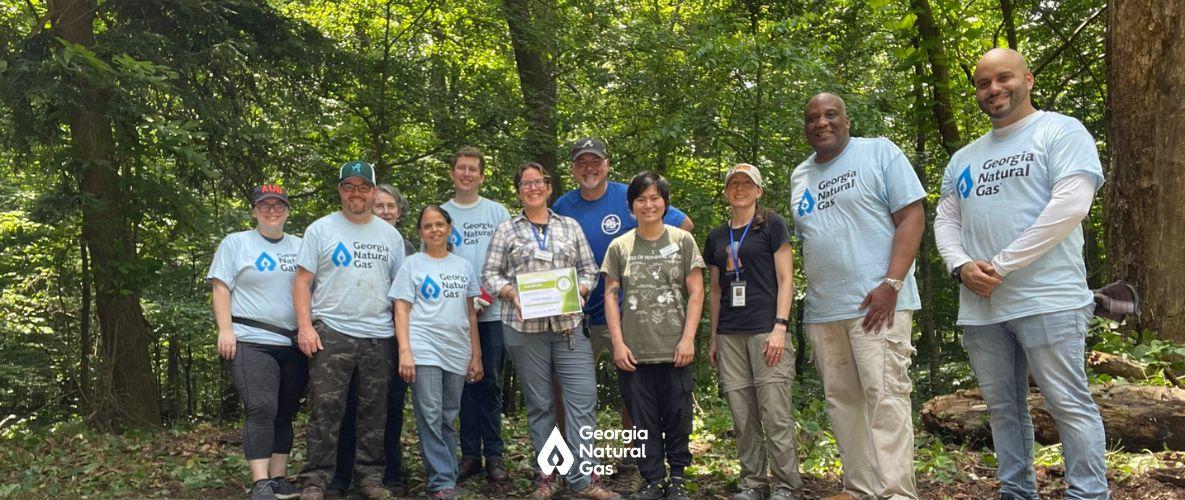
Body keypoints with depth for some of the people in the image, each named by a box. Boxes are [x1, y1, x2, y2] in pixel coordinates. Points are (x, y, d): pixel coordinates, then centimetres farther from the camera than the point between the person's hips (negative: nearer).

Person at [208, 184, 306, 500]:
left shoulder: (300, 247, 15)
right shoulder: (236, 242, 5)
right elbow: (221, 288, -1)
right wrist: (225, 330, -11)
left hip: (294, 345, 4)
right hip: (251, 343, -4)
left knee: (285, 414, 7)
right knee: (262, 411, -15)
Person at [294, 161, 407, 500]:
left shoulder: (390, 235, 13)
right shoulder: (320, 229, 4)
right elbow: (302, 283, 1)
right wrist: (305, 327, -10)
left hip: (379, 336, 3)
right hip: (331, 332, -3)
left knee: (374, 411, 8)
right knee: (325, 409, -4)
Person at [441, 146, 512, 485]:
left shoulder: (498, 212, 8)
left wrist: (488, 294, -9)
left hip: (492, 313, -1)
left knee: (490, 383, 2)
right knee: (465, 382, 5)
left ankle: (493, 455, 7)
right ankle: (470, 454, 13)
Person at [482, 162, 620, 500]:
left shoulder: (571, 227, 12)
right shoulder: (506, 230, 8)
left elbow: (589, 270, 12)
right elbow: (490, 274, 5)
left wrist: (577, 290, -7)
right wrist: (512, 293, -12)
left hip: (568, 325, 1)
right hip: (524, 327, -1)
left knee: (583, 397, -6)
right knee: (539, 404, 6)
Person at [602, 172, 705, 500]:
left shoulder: (682, 240, 5)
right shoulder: (619, 247, 7)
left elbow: (695, 293, 3)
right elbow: (610, 296, 6)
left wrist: (688, 338, -6)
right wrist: (618, 343, -3)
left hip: (674, 350, -1)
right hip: (633, 352, 1)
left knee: (678, 418, 4)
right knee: (644, 421, 6)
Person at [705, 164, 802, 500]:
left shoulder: (772, 225, 4)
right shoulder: (717, 236, 17)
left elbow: (785, 279, -2)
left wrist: (780, 326, -12)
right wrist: (714, 338, 16)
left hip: (766, 330, -4)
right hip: (730, 335, 5)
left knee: (775, 412, -7)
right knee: (742, 415, 4)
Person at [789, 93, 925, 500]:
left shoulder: (879, 152, 1)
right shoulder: (799, 176, 17)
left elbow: (912, 216, -7)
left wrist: (892, 285, -17)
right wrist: (810, 301, 14)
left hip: (876, 301, -6)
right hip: (822, 310, 6)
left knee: (885, 396, -10)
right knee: (841, 399, 8)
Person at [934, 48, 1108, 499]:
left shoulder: (1060, 131, 0)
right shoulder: (963, 158, 19)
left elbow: (1071, 204, -13)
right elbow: (945, 220, 16)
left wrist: (1002, 265, -14)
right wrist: (961, 266, -6)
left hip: (1047, 300, -6)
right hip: (979, 306, 6)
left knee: (1069, 405, -4)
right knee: (1002, 407, 12)